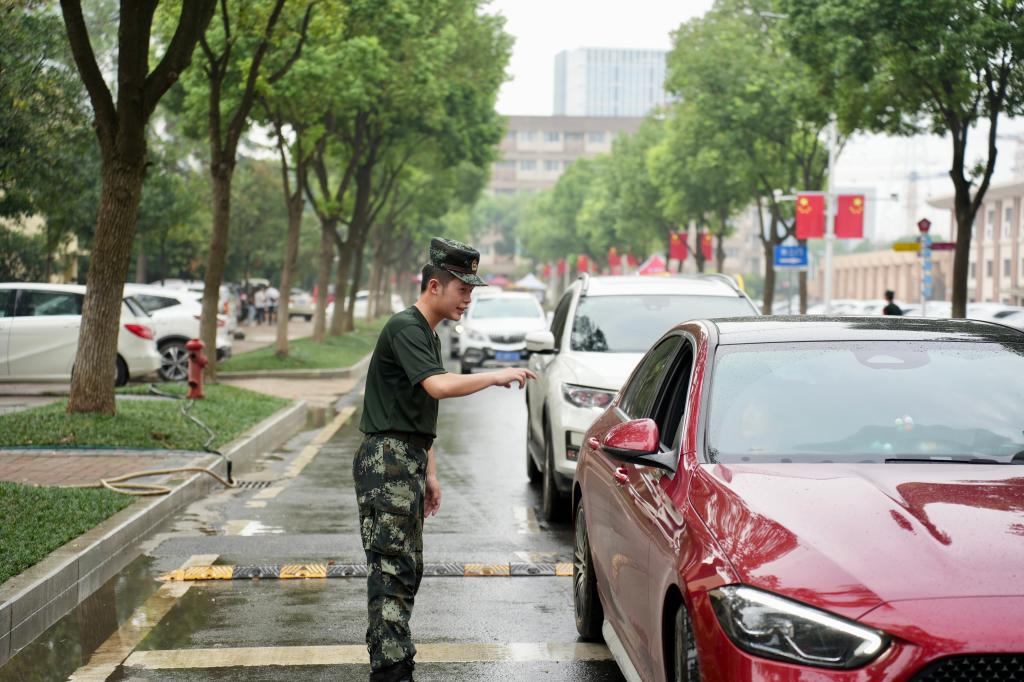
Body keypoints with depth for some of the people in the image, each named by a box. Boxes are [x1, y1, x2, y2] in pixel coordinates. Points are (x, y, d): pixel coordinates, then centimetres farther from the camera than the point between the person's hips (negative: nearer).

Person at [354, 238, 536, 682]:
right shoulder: (404, 328, -12)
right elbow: (439, 386, -28)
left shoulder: (427, 334, 19)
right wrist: (497, 377, -19)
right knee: (392, 568, -12)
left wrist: (429, 473, 22)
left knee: (406, 570, 12)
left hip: (408, 462, 10)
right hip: (387, 462, -10)